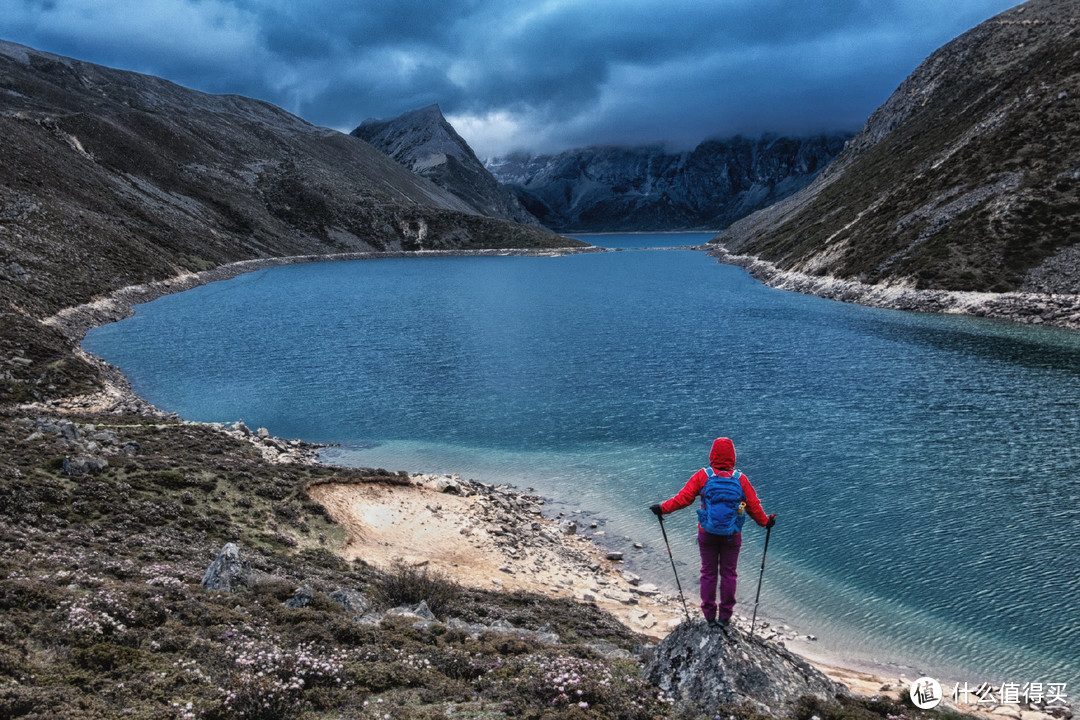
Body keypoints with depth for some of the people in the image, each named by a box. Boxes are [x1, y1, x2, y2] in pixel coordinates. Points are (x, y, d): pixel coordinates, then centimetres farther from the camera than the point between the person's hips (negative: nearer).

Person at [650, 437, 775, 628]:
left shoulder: (702, 476, -8)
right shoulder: (740, 479, -5)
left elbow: (683, 498, -9)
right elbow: (753, 505, 0)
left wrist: (663, 508, 2)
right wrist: (765, 522, 17)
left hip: (707, 534, 0)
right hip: (732, 535, 0)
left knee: (709, 573, 12)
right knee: (729, 573, 12)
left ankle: (710, 616, 17)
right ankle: (725, 617, 17)